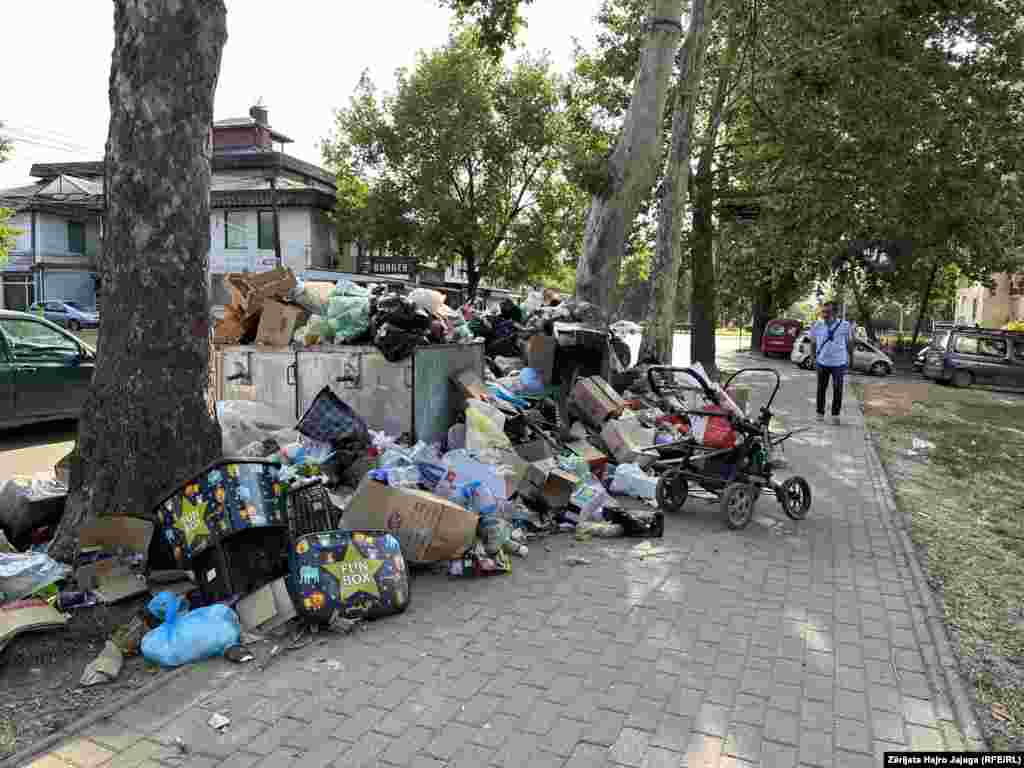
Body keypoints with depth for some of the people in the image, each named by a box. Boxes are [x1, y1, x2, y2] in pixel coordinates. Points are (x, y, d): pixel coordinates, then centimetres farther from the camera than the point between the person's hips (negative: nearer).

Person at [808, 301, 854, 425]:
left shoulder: (845, 326, -6)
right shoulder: (817, 326, -4)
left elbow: (849, 343, 6)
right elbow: (813, 343, 8)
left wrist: (851, 359, 11)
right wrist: (813, 357, 3)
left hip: (839, 363, -1)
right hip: (822, 362, 1)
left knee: (838, 390, 1)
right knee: (821, 389, 9)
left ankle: (835, 414, 14)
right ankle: (820, 412, 22)